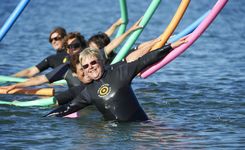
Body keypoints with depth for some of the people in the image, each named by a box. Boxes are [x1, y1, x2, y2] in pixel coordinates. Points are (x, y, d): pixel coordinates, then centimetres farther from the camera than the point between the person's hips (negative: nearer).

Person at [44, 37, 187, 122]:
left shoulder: (119, 72, 1)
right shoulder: (88, 93, 11)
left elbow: (145, 60, -1)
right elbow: (68, 108, 16)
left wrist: (172, 46, -5)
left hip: (139, 123, -4)